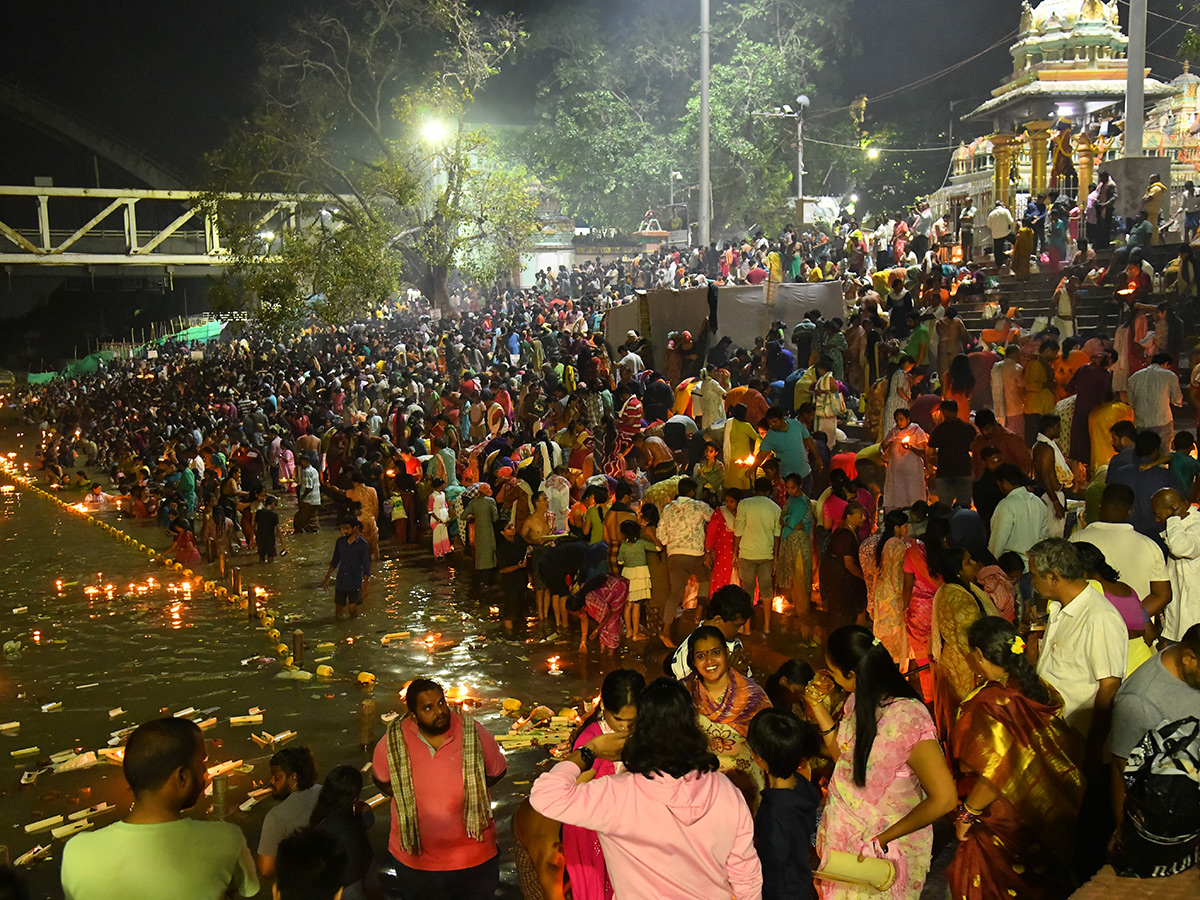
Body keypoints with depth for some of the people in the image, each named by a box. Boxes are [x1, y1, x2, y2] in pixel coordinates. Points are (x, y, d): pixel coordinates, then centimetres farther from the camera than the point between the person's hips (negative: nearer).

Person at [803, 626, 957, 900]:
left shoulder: (907, 718, -29)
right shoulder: (856, 702, -4)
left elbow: (943, 799, -30)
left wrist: (884, 839, -20)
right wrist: (820, 712, -6)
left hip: (885, 850, -7)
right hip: (845, 834, 7)